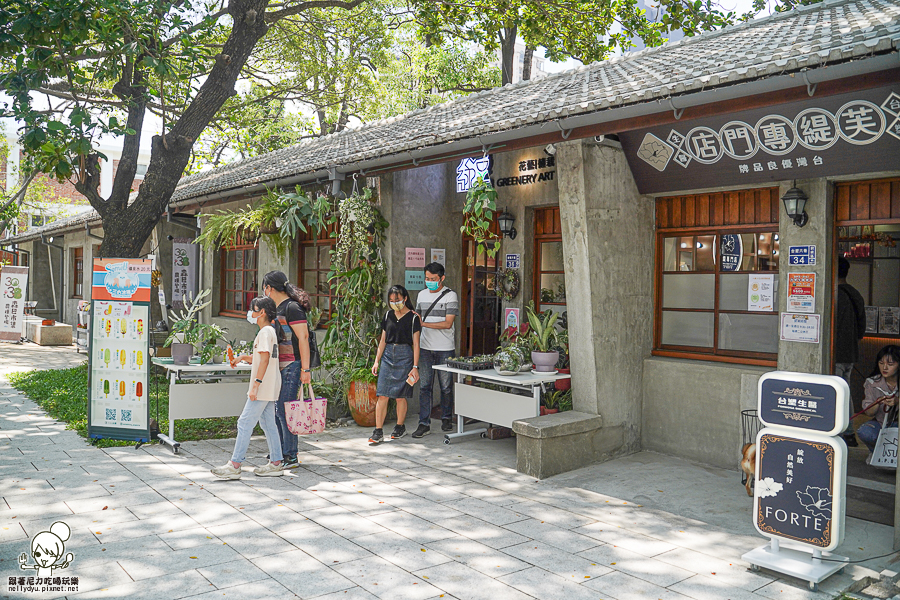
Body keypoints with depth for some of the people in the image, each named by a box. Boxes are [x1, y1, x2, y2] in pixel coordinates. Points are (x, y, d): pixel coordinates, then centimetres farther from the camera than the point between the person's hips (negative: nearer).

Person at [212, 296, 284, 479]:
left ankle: (235, 465, -3)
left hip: (263, 388, -10)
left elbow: (265, 360, -21)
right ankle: (276, 463, 14)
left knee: (245, 423, -7)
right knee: (268, 424, 12)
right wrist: (243, 357, 14)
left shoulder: (265, 331, -13)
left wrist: (255, 385, -23)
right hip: (269, 388, 10)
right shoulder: (270, 330, 17)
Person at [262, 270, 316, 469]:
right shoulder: (278, 308, 17)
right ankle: (280, 452, 24)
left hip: (293, 367, -10)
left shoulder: (292, 307, -13)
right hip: (280, 367, 10)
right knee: (276, 410, 13)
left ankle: (291, 457, 0)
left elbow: (303, 338, -18)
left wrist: (305, 369, -22)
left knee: (284, 410, -8)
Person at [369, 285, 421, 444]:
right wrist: (377, 361, 11)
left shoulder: (413, 317, -2)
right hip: (388, 355, 4)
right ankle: (378, 432, -2)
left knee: (400, 396, 4)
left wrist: (415, 367, -7)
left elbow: (416, 344, -3)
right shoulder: (388, 315, 11)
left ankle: (400, 427, 23)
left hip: (405, 355, -3)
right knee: (382, 395, -4)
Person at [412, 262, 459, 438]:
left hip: (445, 349, -4)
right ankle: (424, 424, 5)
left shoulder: (450, 295, -5)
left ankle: (446, 419, 23)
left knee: (446, 386, 5)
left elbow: (448, 323, -13)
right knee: (424, 386, 1)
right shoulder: (421, 295, 12)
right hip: (425, 348, 4)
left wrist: (423, 323, -18)